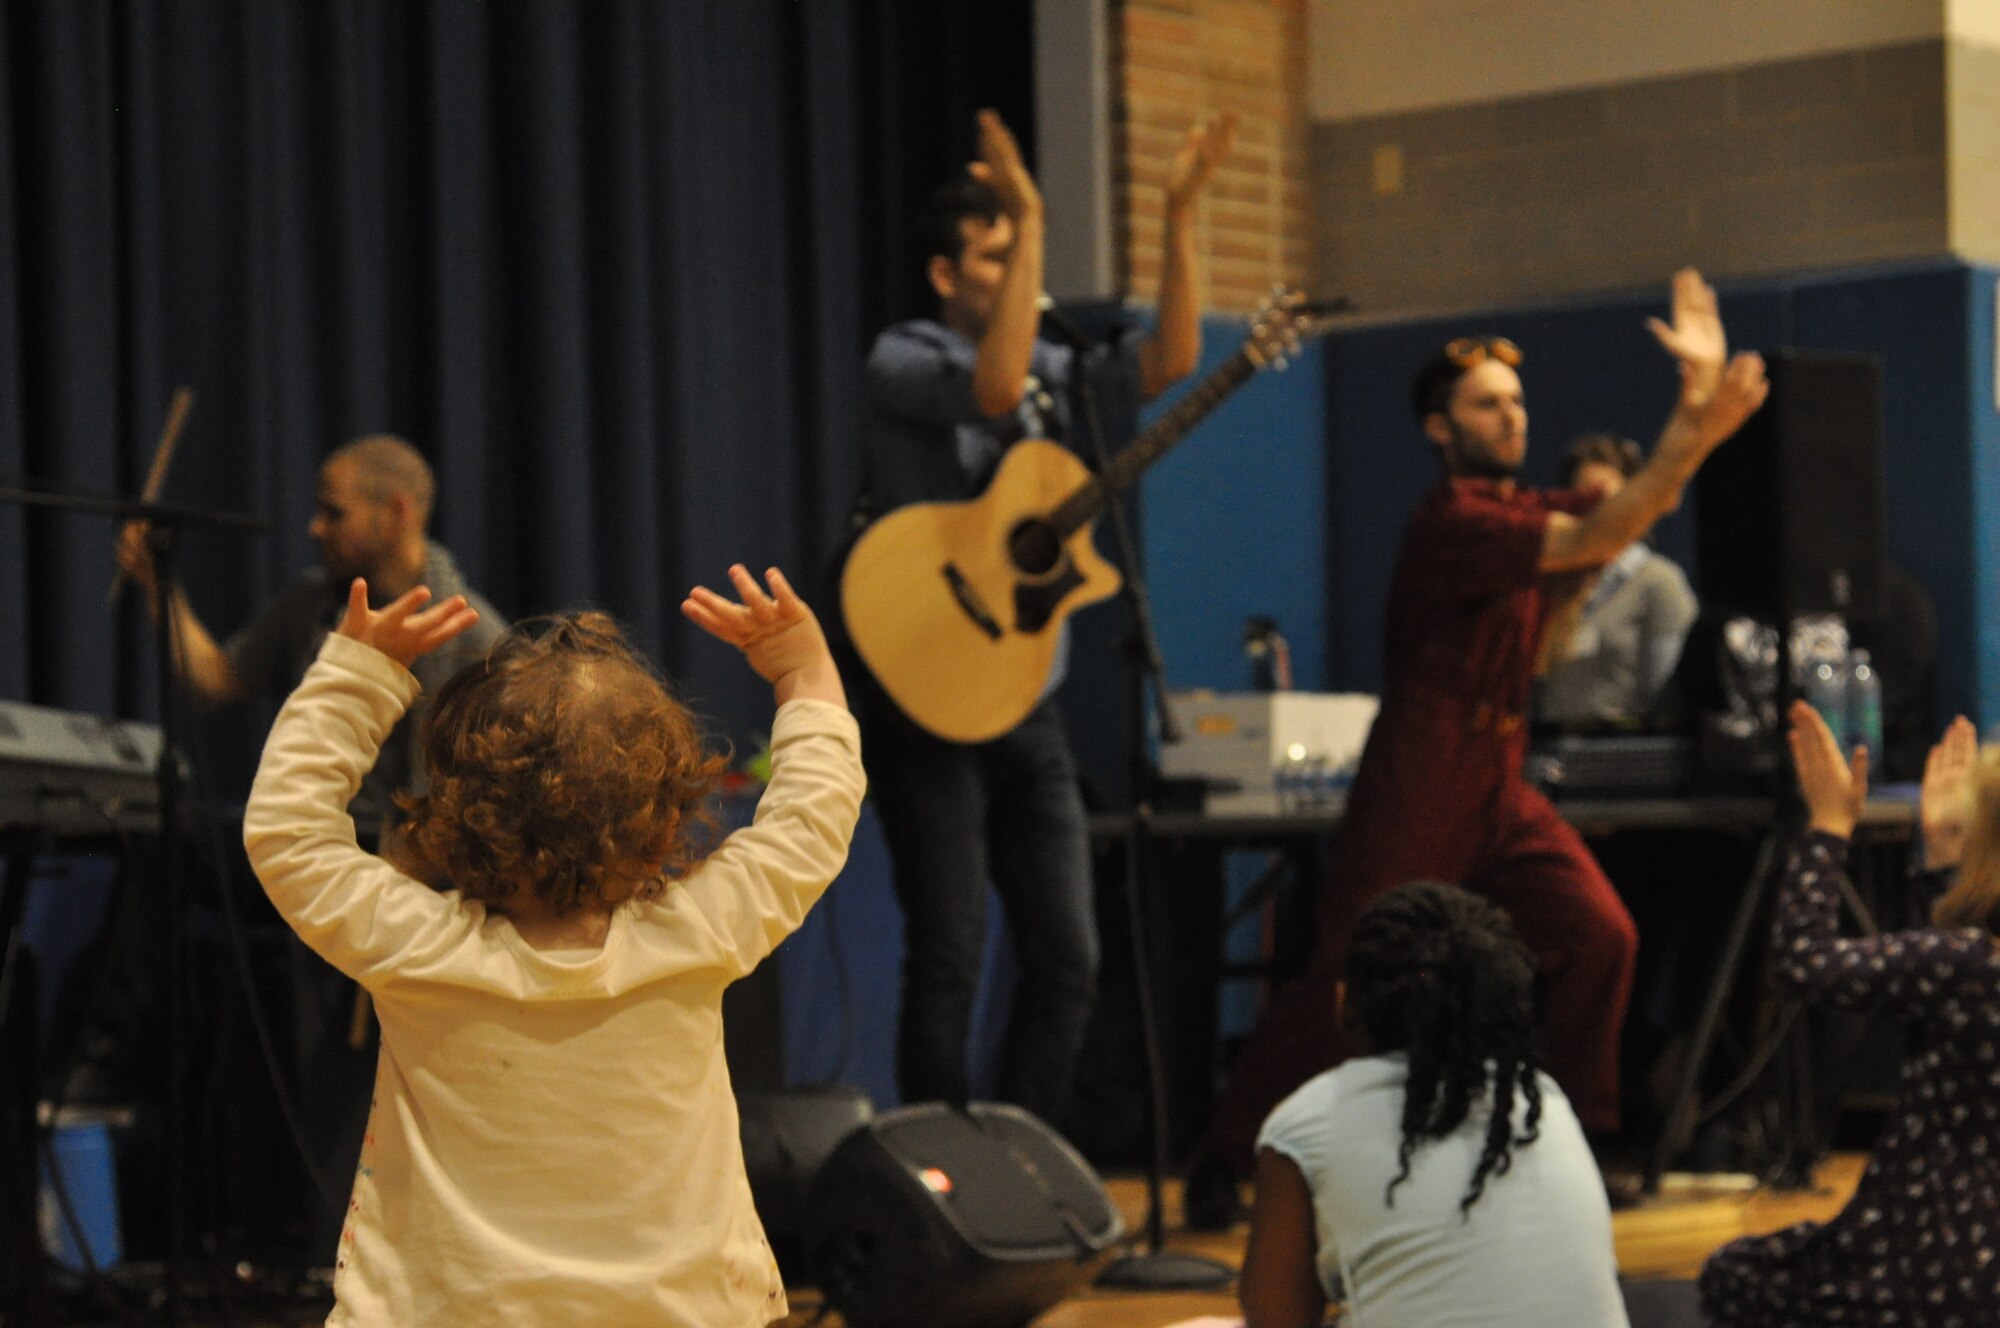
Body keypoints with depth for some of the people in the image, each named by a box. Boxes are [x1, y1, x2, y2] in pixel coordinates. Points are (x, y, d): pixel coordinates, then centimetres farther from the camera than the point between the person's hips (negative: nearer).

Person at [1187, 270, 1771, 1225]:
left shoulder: (1528, 511, 15)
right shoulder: (1448, 522, -13)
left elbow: (1638, 503, 7)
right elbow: (1595, 541, -23)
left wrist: (1699, 406, -7)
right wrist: (1699, 433, -28)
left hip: (1498, 785, 8)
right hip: (1418, 787, -8)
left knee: (1598, 937, -7)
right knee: (1348, 980, -7)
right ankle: (1222, 1159, 5)